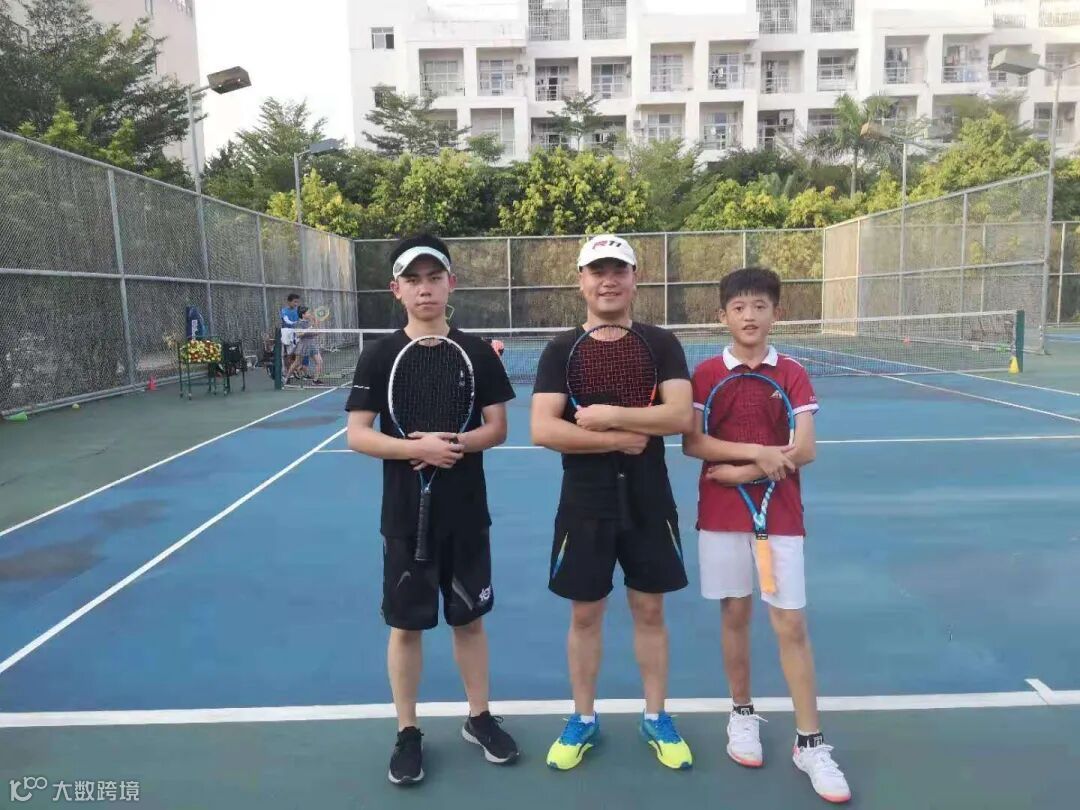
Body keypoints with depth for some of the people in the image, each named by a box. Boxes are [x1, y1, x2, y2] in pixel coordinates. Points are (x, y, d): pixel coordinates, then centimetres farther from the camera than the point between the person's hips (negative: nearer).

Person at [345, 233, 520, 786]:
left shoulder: (477, 353, -1)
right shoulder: (379, 356, -4)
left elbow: (497, 428, 0)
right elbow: (358, 435, -7)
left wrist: (456, 444, -19)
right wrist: (418, 448, -22)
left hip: (467, 514, 1)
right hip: (406, 517, -1)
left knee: (470, 618, 14)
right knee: (405, 626, 10)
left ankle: (478, 717, 34)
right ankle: (407, 732, 29)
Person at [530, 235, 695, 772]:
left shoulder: (661, 345, -1)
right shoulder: (561, 351, -3)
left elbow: (681, 415, -14)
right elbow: (543, 430, -15)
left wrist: (612, 415, -22)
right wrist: (621, 440, -18)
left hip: (649, 504, 1)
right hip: (584, 507, 0)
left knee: (649, 611, 13)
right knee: (585, 614, 11)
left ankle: (655, 718, 32)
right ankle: (584, 719, 30)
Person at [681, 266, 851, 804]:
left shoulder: (793, 376, 0)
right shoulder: (705, 374, -1)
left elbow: (804, 451, -8)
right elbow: (691, 443, -9)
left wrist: (742, 471, -14)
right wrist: (757, 452, -19)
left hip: (781, 515, 0)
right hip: (721, 514, 0)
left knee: (791, 625, 2)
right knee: (734, 616, 11)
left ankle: (810, 743, 15)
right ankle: (742, 715, 30)